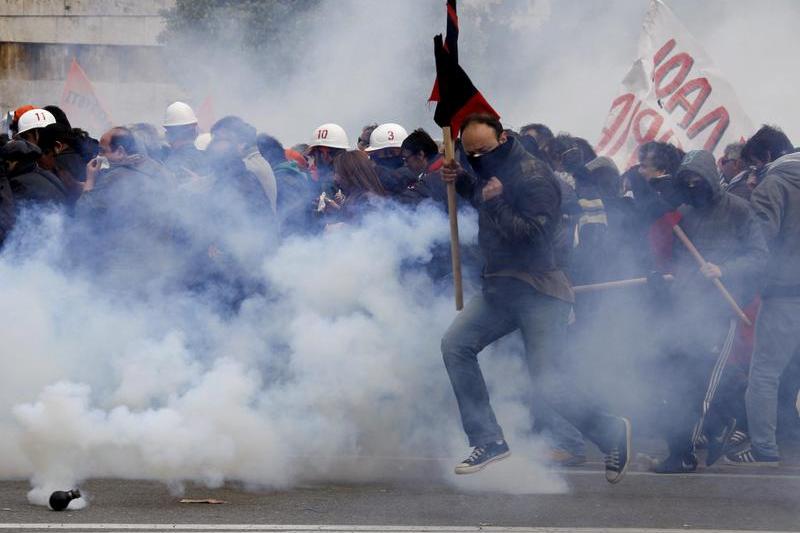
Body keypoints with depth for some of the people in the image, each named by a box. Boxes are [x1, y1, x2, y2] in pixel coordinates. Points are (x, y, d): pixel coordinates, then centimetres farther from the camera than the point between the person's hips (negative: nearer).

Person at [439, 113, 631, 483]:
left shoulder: (533, 178, -18)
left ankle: (611, 433, 6)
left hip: (538, 292, -9)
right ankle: (487, 440, 3)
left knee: (545, 381, -13)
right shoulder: (494, 171, 11)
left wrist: (496, 203, -25)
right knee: (455, 345, -2)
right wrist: (461, 182, 16)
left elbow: (537, 236, -26)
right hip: (501, 288, 9)